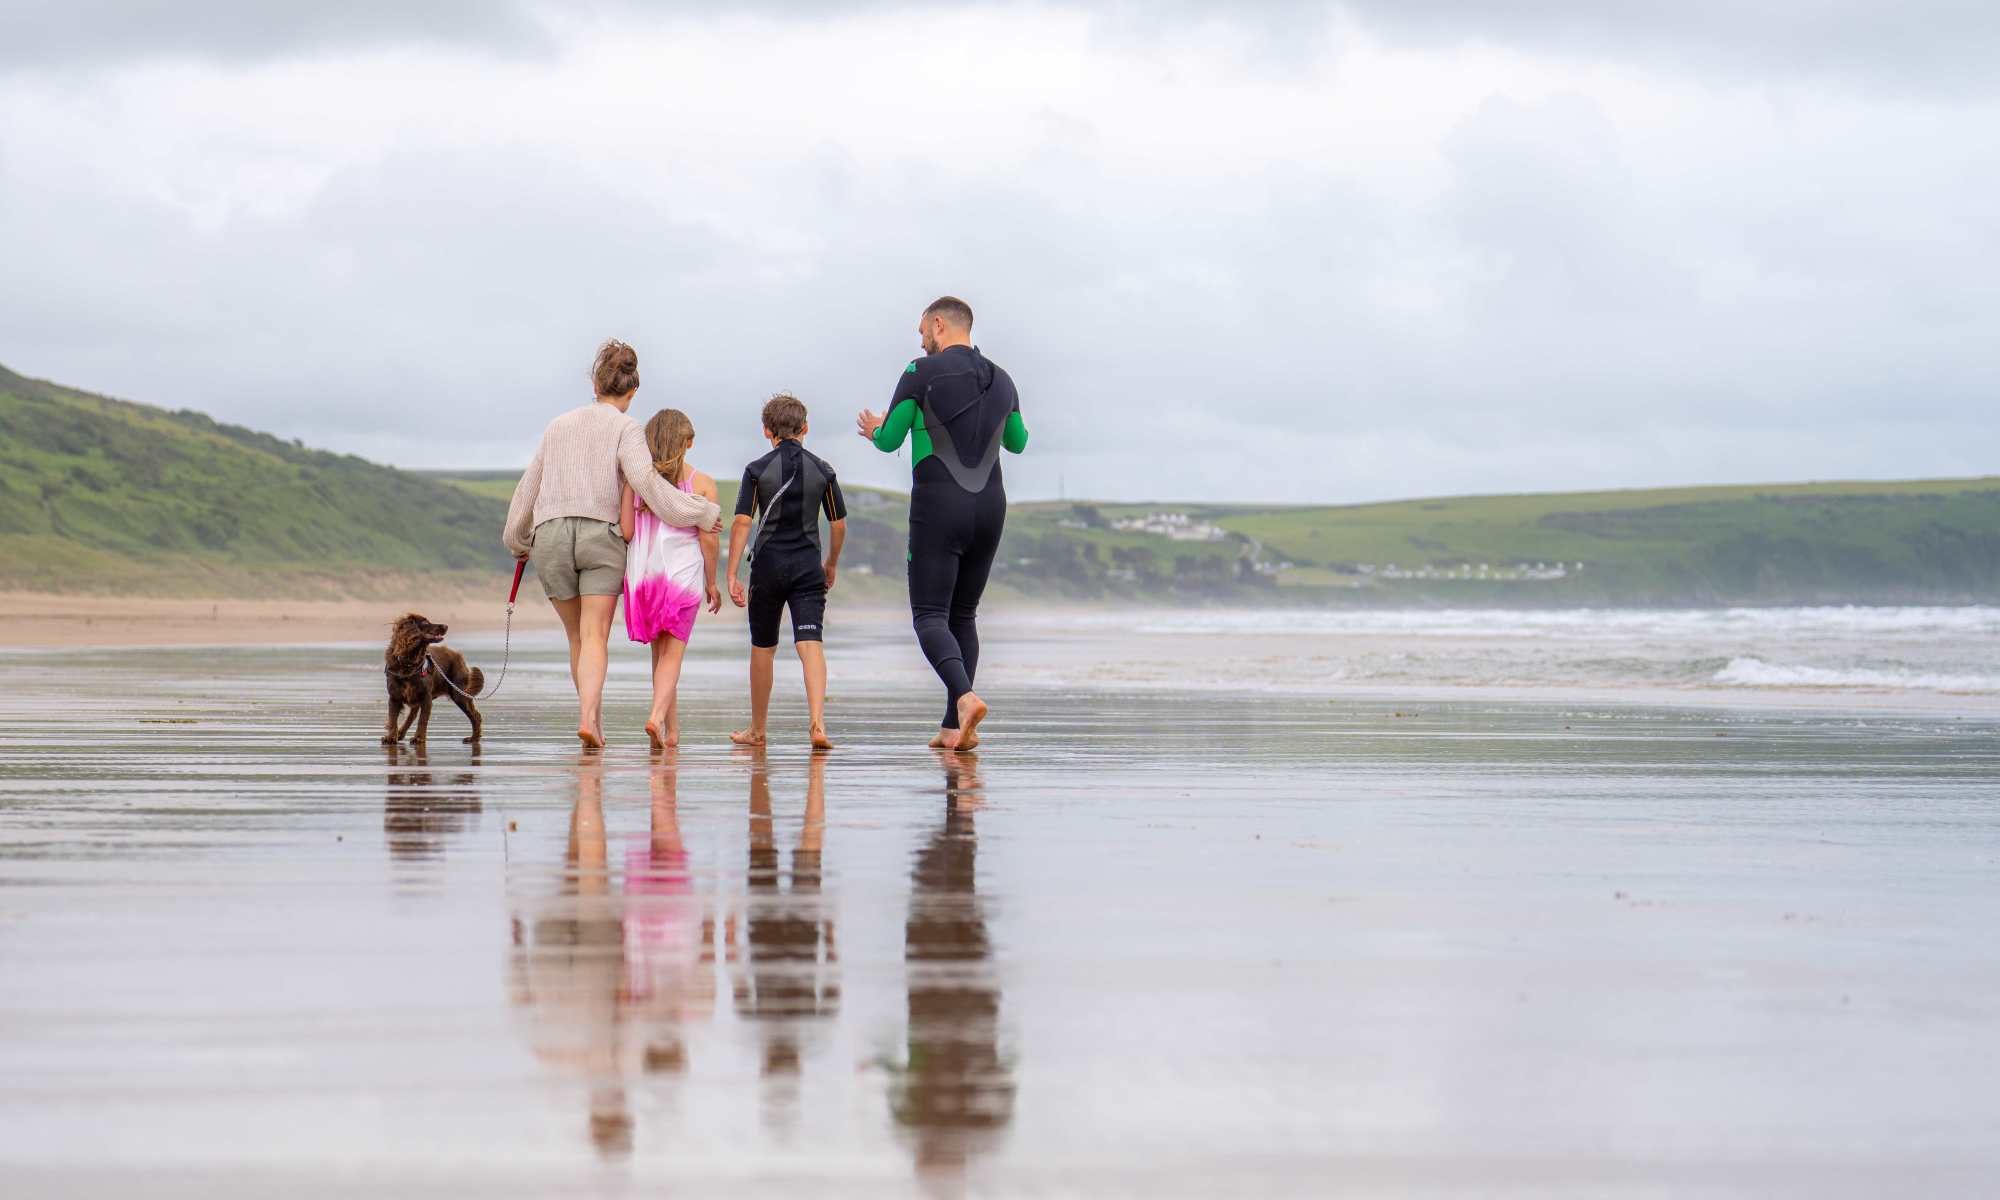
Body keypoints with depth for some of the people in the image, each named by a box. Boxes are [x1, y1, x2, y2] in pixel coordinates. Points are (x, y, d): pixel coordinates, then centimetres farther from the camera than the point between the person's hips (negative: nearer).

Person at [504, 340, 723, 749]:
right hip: (601, 535, -3)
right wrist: (701, 512, -5)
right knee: (594, 638, -8)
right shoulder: (625, 429, 2)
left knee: (577, 636, 16)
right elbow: (646, 481, -12)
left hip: (551, 536, 3)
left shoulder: (559, 425, 17)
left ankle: (593, 719, 17)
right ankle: (588, 718, -28)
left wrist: (517, 541, 37)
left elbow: (529, 486, 24)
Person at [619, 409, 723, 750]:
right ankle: (657, 716, -25)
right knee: (672, 652, -2)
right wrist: (712, 583, 6)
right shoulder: (702, 483, -2)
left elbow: (625, 531, -3)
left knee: (660, 651, 14)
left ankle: (672, 729, 18)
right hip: (684, 574, -2)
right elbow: (708, 538, -4)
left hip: (642, 571, 2)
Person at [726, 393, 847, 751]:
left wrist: (732, 576, -7)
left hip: (768, 564, -1)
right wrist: (831, 565, 25)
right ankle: (818, 723, -27)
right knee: (811, 644, -8)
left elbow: (741, 523, -9)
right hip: (808, 567, 1)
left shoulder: (757, 470, -3)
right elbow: (839, 524, 9)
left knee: (762, 648, 13)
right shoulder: (822, 470, 3)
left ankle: (757, 730, 23)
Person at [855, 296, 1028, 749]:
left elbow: (888, 440, -3)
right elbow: (1018, 443, 25)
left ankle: (964, 696, -30)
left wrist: (874, 430, 21)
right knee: (963, 615, 13)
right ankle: (954, 726, 8)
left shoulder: (922, 373, -5)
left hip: (939, 508, -5)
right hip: (990, 506, 5)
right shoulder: (1000, 380, 12)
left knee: (930, 615, -5)